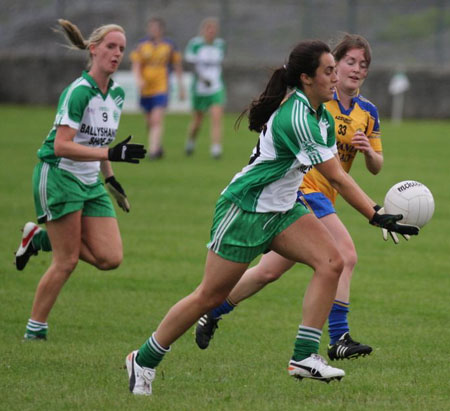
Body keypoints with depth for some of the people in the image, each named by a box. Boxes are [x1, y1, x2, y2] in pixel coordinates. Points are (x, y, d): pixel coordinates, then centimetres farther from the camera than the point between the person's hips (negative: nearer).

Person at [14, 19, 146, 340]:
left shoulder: (117, 94, 7)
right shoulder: (79, 92, -18)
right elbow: (62, 145, -26)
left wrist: (110, 178, 17)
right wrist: (112, 153, -32)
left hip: (91, 182, 8)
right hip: (58, 177, -8)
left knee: (110, 258, -4)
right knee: (67, 261, -7)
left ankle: (42, 238, 15)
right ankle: (36, 327, 9)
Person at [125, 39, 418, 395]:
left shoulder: (322, 117, 3)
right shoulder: (296, 119, -27)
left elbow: (336, 175, 10)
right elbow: (338, 179, -27)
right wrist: (378, 217, -26)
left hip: (281, 211, 9)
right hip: (243, 209, -9)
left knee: (331, 262, -12)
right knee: (211, 296, -2)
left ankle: (305, 356, -12)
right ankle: (144, 360, 15)